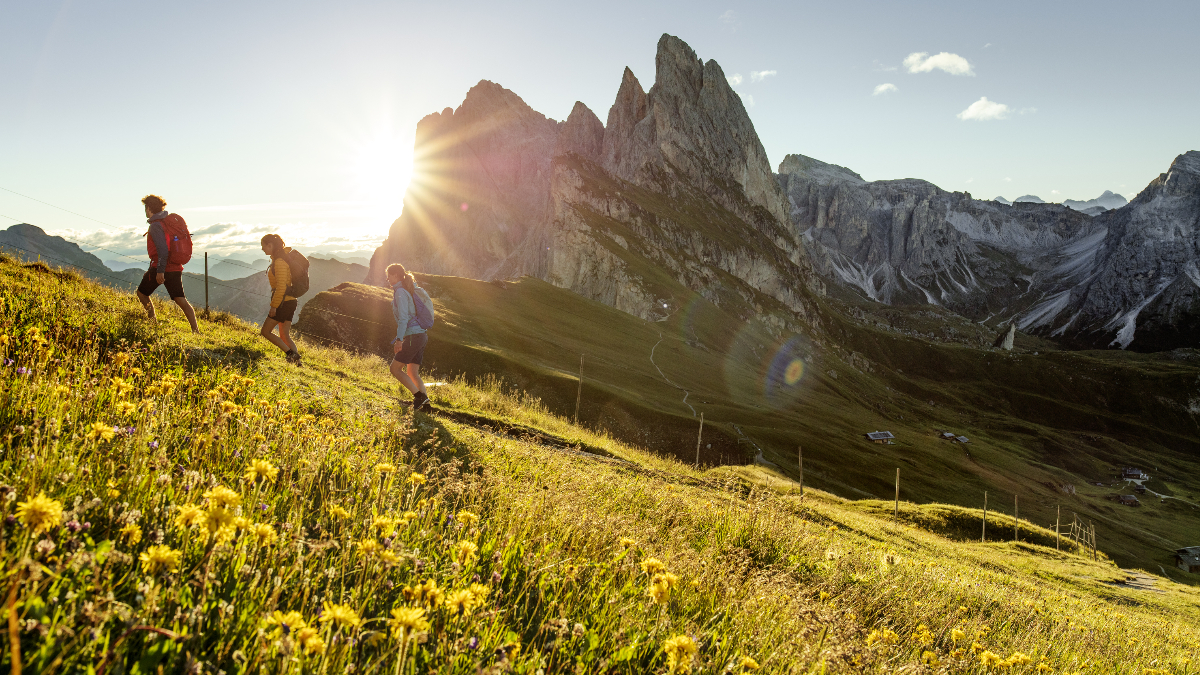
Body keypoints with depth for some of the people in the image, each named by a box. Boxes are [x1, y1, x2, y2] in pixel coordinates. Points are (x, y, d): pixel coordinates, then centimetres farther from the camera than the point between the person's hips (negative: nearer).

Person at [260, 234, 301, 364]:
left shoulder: (279, 262, -17)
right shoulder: (276, 259, 14)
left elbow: (281, 286, -21)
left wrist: (273, 306, -19)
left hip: (283, 302, -10)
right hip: (290, 301, 10)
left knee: (265, 332, -1)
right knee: (285, 336, 9)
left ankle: (291, 353, -8)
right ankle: (296, 361, 1)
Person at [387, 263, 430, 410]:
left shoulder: (400, 292, -11)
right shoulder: (409, 290, 17)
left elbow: (403, 317, -20)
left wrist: (399, 339, -25)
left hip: (412, 336, -9)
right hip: (421, 336, 9)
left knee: (395, 369, -1)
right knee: (412, 373, 11)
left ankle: (419, 395, -7)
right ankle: (426, 404, 4)